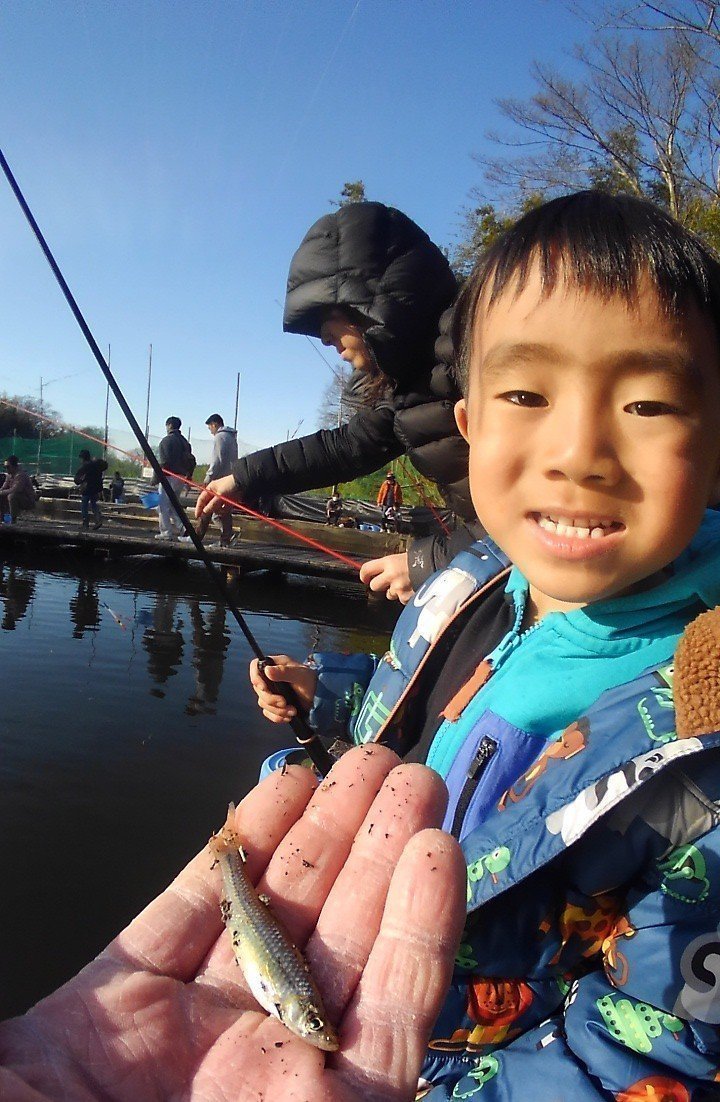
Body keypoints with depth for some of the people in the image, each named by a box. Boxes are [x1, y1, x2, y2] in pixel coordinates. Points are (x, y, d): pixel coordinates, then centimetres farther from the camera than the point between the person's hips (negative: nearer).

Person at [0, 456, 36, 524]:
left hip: (29, 501, -9)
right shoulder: (9, 475, 3)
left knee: (12, 496, -33)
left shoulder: (21, 475, -23)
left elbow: (14, 490, -32)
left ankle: (13, 519, -21)